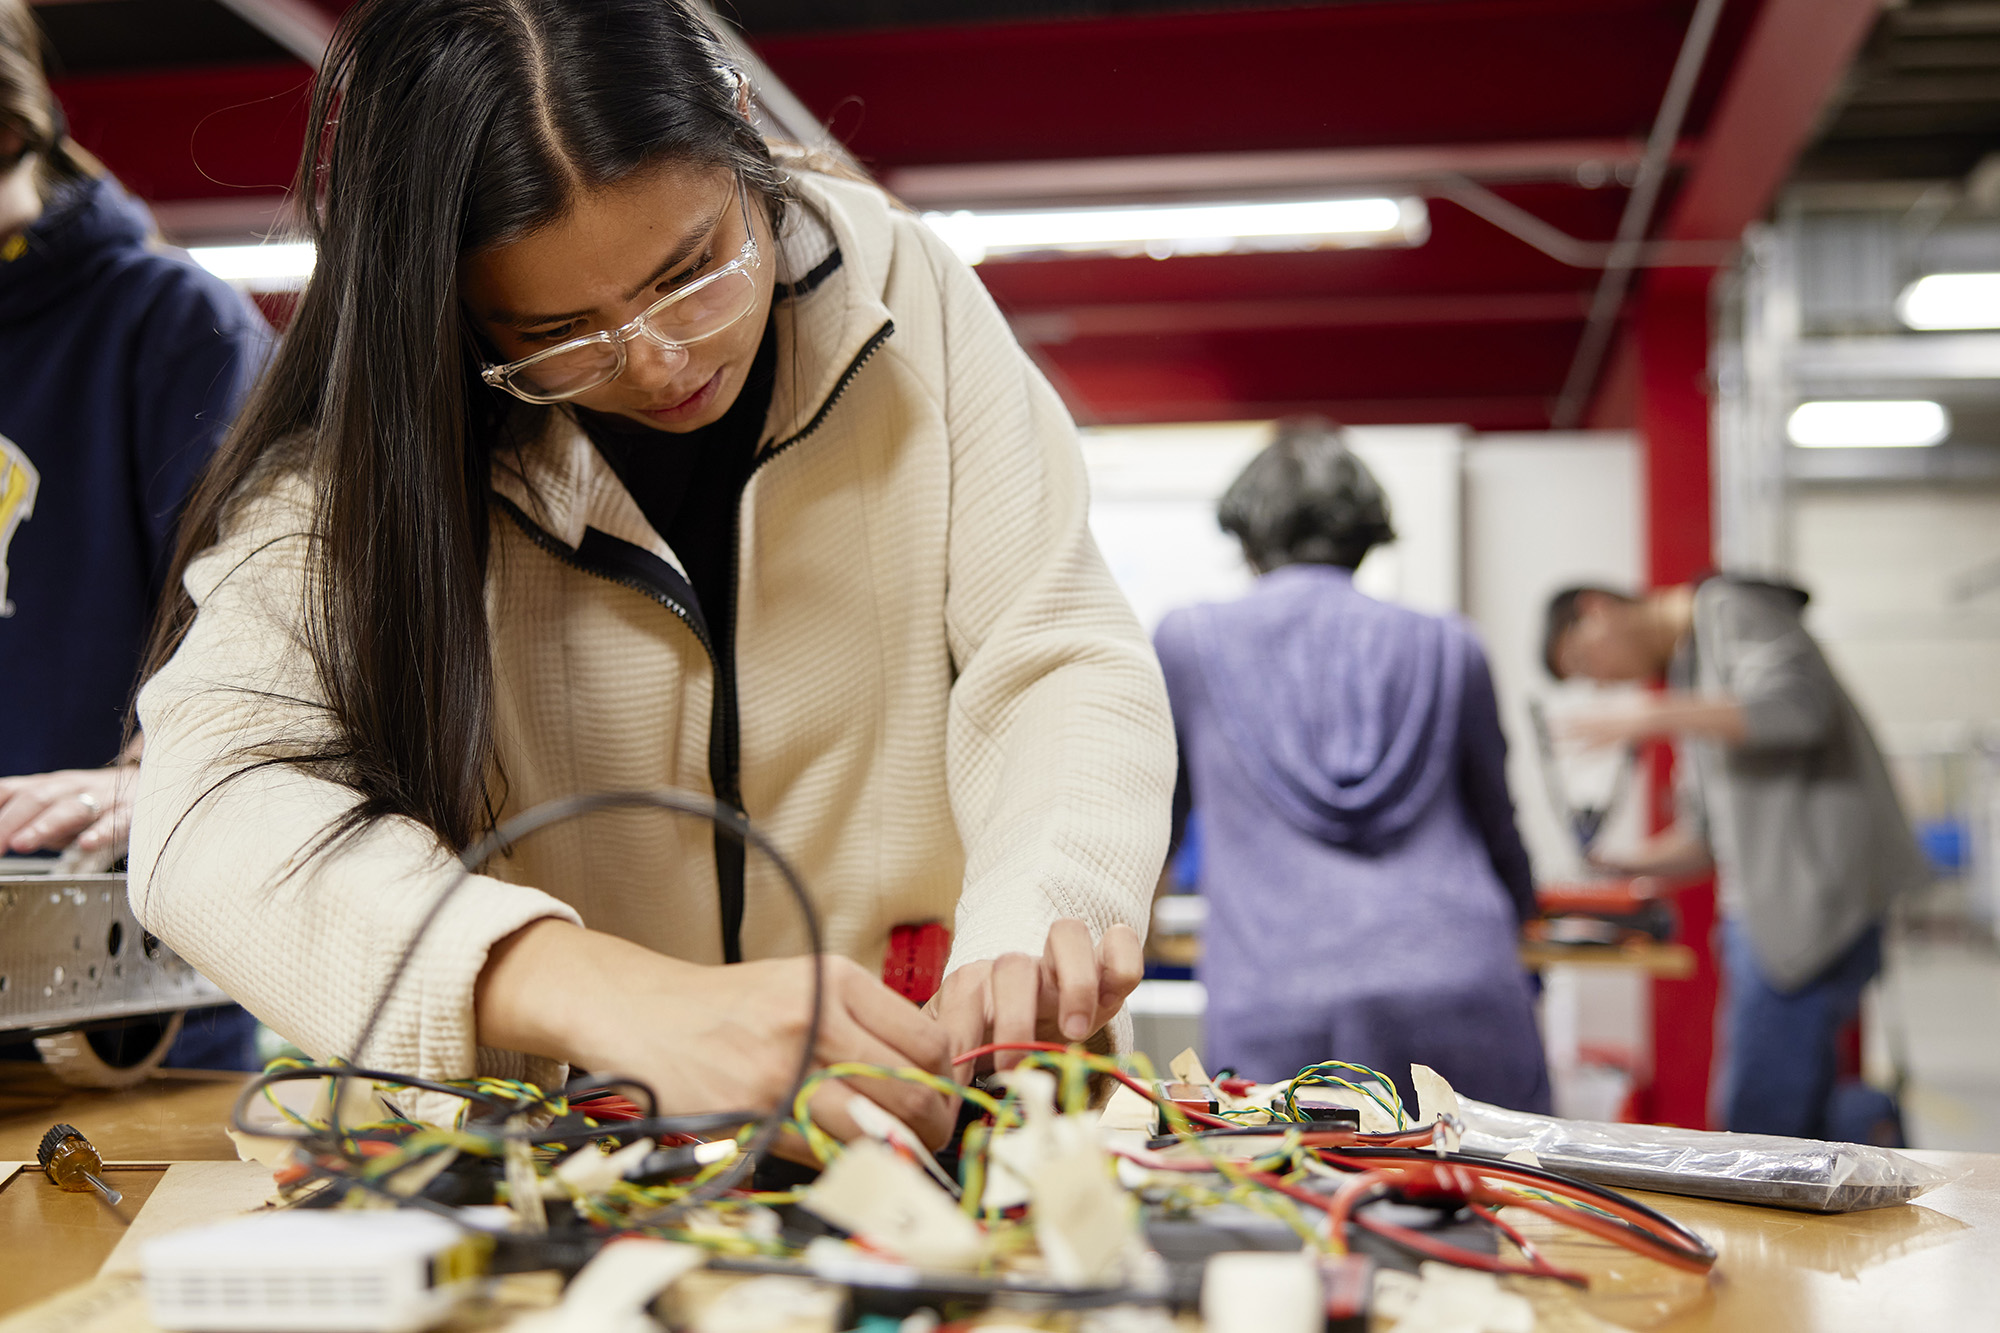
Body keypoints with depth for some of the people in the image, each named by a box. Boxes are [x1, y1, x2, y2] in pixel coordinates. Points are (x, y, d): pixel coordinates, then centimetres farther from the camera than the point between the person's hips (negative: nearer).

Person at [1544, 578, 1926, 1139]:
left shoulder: (1728, 606, -1)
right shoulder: (1684, 667, 24)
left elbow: (1795, 705, -20)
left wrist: (1655, 716, -17)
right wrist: (1622, 866, 13)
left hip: (1817, 897, -10)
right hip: (1762, 912, 10)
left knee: (1760, 1121, -12)